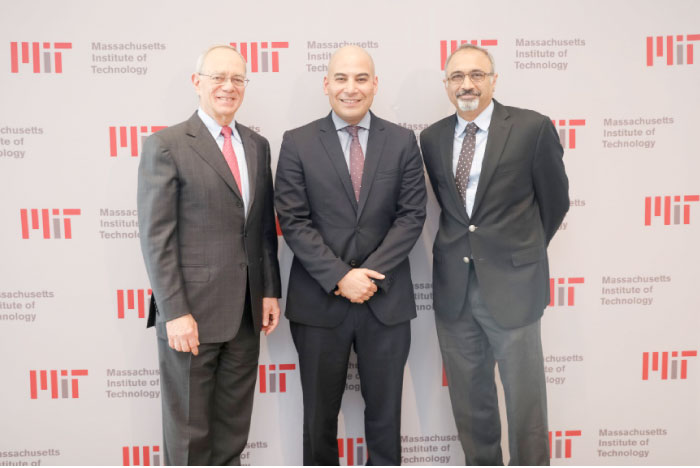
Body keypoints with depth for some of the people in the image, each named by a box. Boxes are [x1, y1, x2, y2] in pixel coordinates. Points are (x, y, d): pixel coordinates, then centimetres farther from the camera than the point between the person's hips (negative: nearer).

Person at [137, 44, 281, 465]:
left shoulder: (258, 145, 12)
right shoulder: (166, 145, -5)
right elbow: (156, 236, -10)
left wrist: (270, 291, 9)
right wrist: (175, 312, -14)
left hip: (246, 312, 5)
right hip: (191, 312, -5)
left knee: (234, 428, 16)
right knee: (189, 432, 9)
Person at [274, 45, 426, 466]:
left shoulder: (403, 142, 4)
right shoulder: (297, 143, 0)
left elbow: (411, 216, -1)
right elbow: (293, 221, -6)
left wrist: (371, 274, -12)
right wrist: (340, 277, -15)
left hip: (386, 299, 1)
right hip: (319, 301, -1)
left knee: (385, 413, 14)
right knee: (319, 414, 13)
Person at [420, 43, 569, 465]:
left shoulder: (533, 128, -6)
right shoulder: (433, 138, 6)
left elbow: (555, 200, 4)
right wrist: (464, 245, 8)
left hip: (511, 284, -3)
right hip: (452, 287, 4)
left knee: (525, 400, 7)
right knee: (469, 401, 15)